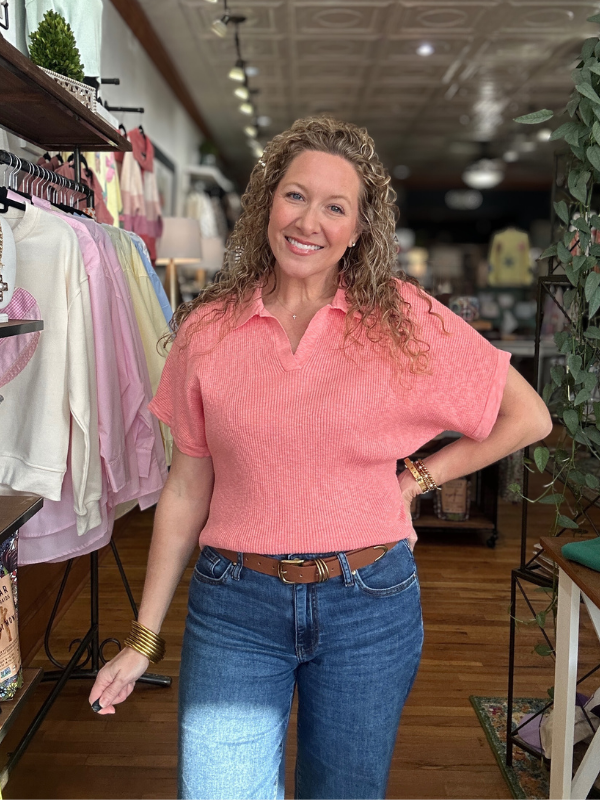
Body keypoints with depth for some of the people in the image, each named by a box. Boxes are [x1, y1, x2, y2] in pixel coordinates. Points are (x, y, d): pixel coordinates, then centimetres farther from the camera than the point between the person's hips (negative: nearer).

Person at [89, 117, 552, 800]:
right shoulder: (207, 329, -1)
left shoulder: (403, 320, -5)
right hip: (234, 608, 1)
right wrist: (144, 637, 5)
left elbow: (528, 417, 4)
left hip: (368, 603, 0)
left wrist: (415, 480, -1)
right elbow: (186, 490, 3)